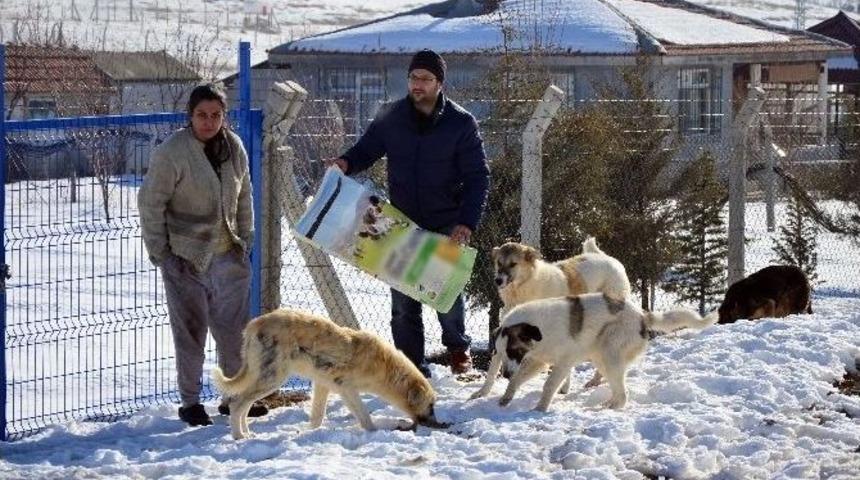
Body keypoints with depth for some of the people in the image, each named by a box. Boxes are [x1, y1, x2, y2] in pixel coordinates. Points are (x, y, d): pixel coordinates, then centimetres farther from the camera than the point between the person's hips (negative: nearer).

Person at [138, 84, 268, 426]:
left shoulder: (233, 147, 3)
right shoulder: (172, 152, -15)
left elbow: (243, 196, 15)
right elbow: (151, 202, -11)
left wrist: (245, 238, 10)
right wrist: (159, 252, -11)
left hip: (228, 254, 5)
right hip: (186, 257, -5)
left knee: (235, 327, 10)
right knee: (191, 330, 1)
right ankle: (189, 402, 12)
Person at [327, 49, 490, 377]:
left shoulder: (460, 123, -7)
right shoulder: (391, 117, 0)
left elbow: (477, 177, -6)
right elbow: (367, 149, 13)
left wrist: (467, 222, -19)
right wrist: (346, 163, -12)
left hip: (446, 226, -2)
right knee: (403, 300, 1)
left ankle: (457, 347, 31)